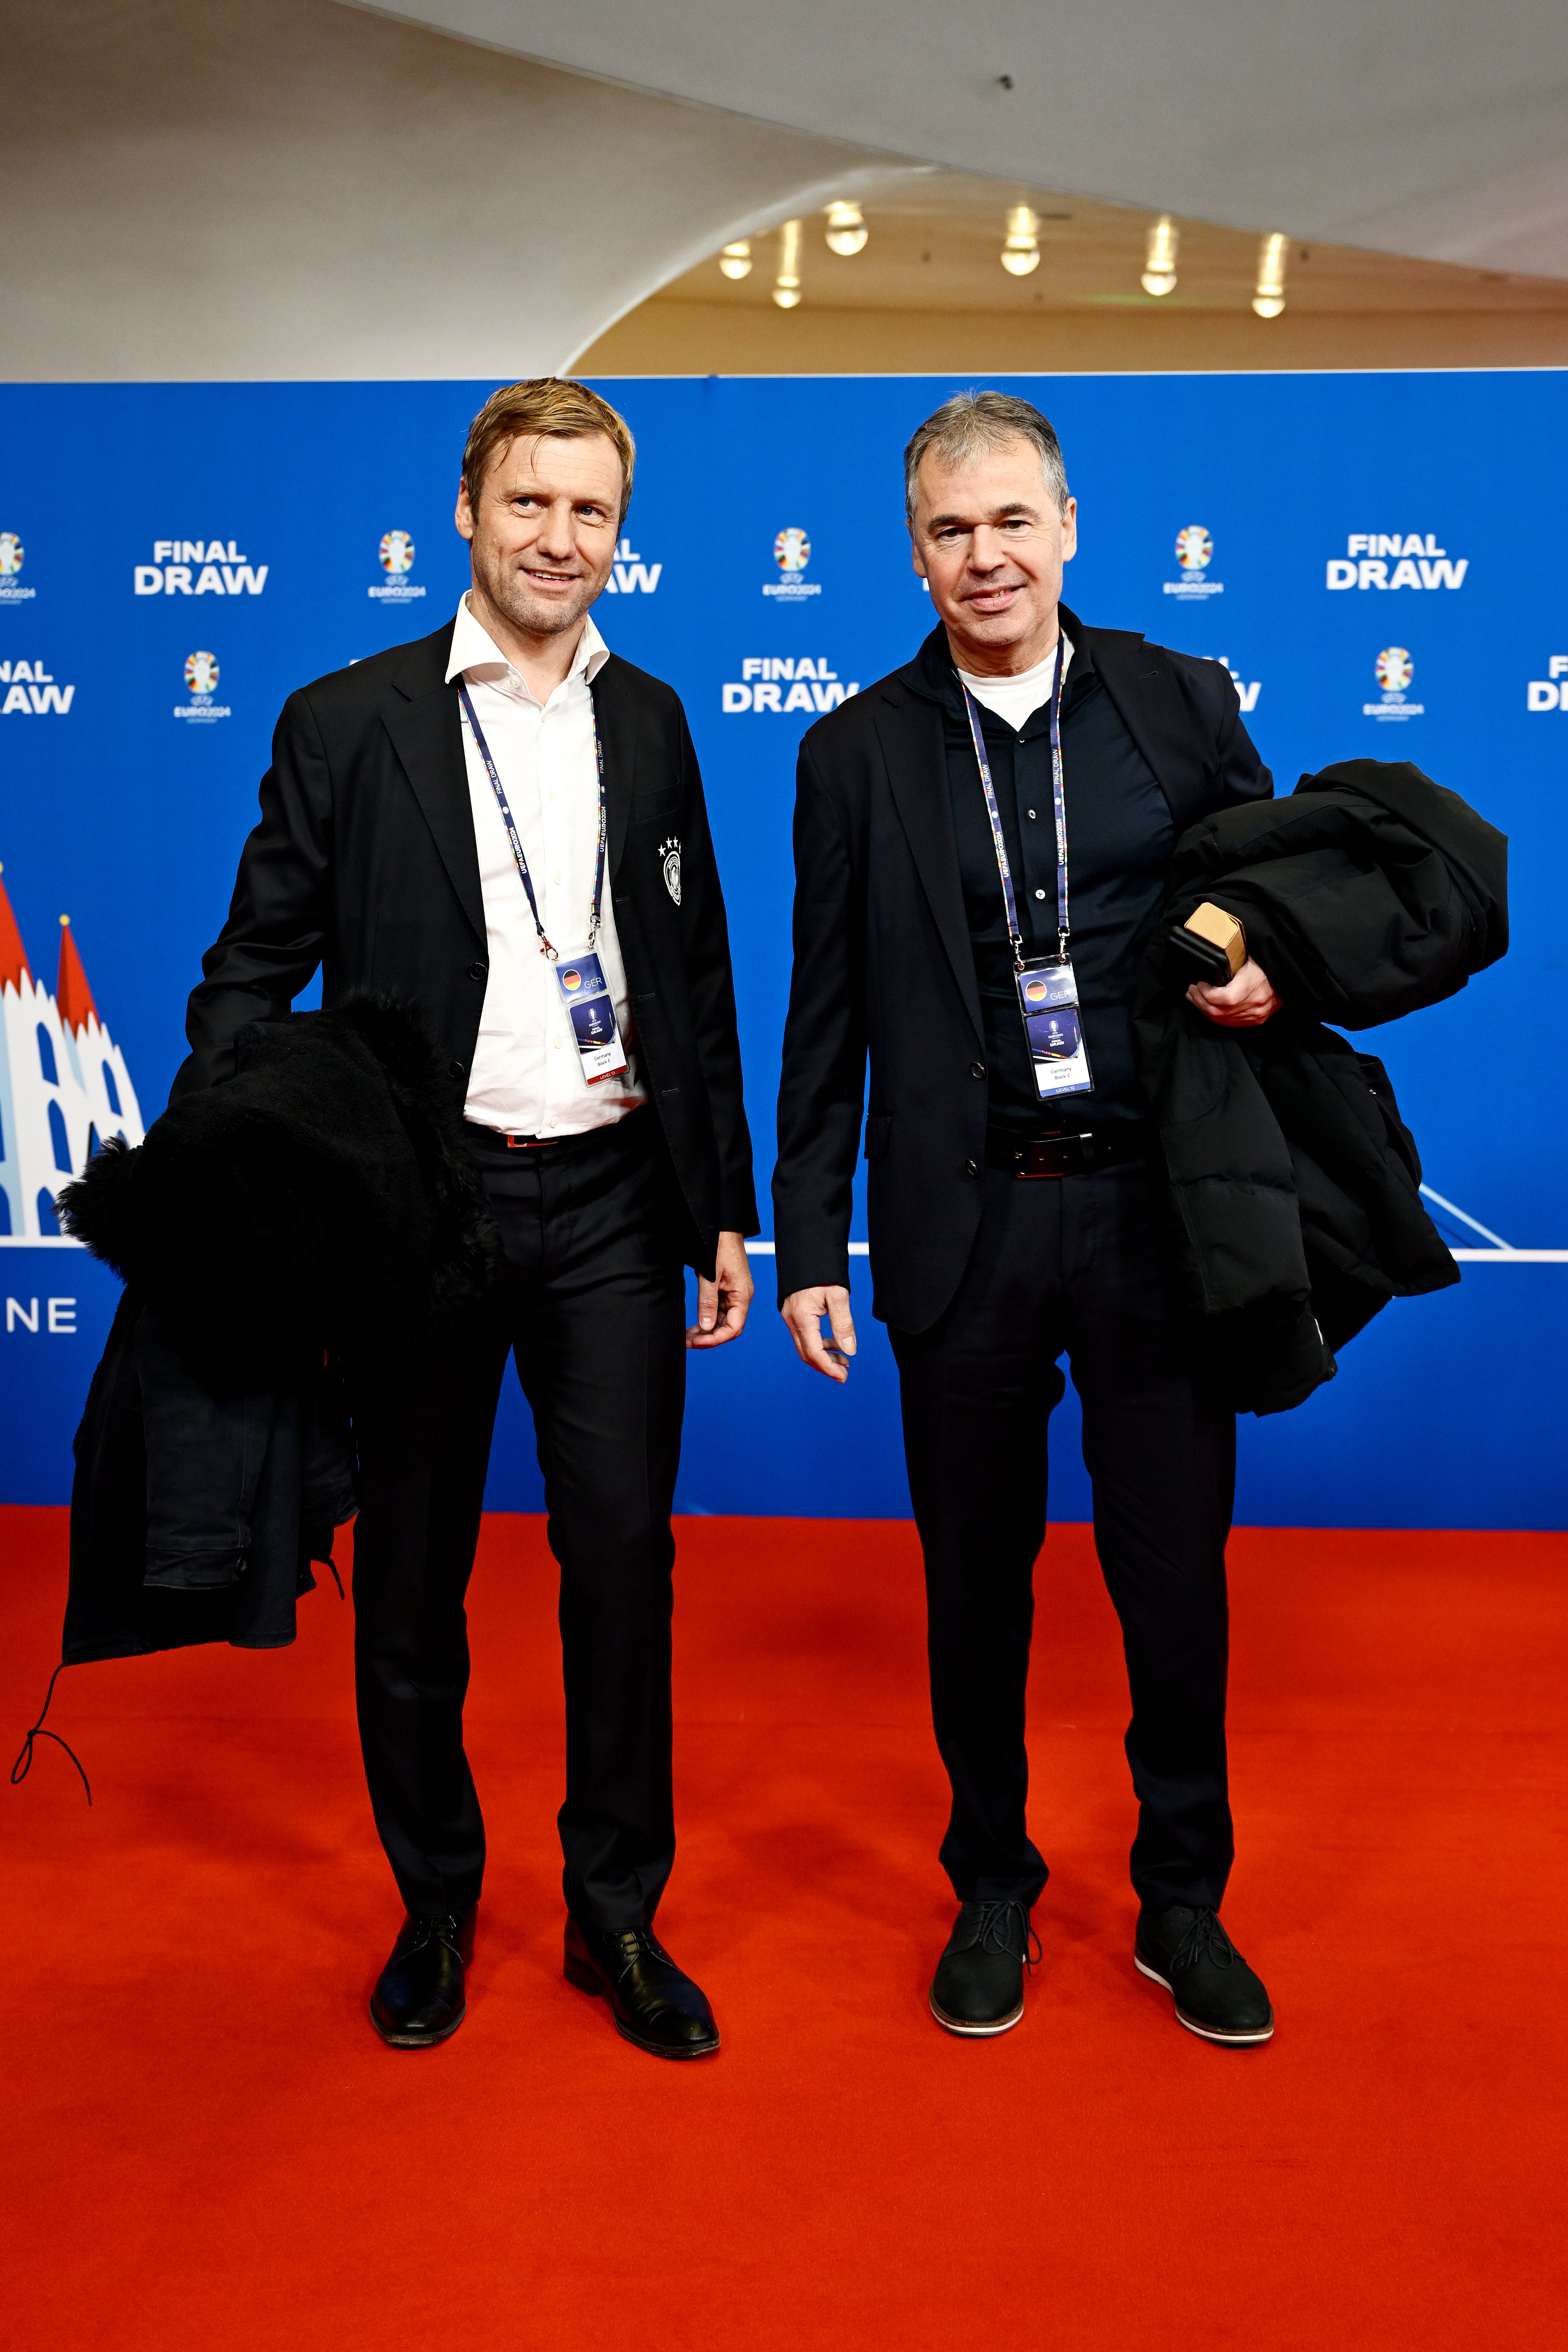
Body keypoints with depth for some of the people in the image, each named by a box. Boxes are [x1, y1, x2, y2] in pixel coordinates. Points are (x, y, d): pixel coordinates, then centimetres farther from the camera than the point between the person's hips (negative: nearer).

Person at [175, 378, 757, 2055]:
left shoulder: (650, 724, 10)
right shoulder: (347, 724, 0)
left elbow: (697, 983, 13)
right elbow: (254, 970, -2)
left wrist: (723, 1207, 11)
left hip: (611, 1200, 3)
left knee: (625, 1553, 6)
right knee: (410, 1572, 10)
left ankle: (617, 1910, 25)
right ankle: (435, 1901, 32)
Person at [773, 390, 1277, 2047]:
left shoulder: (1183, 701, 4)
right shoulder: (857, 751, 4)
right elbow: (827, 1020, 4)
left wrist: (1269, 967, -11)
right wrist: (806, 1247, 1)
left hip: (1155, 1209, 0)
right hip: (963, 1226, 0)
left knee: (1176, 1573, 9)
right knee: (975, 1584, 12)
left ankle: (1183, 1903, 32)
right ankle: (991, 1891, 34)